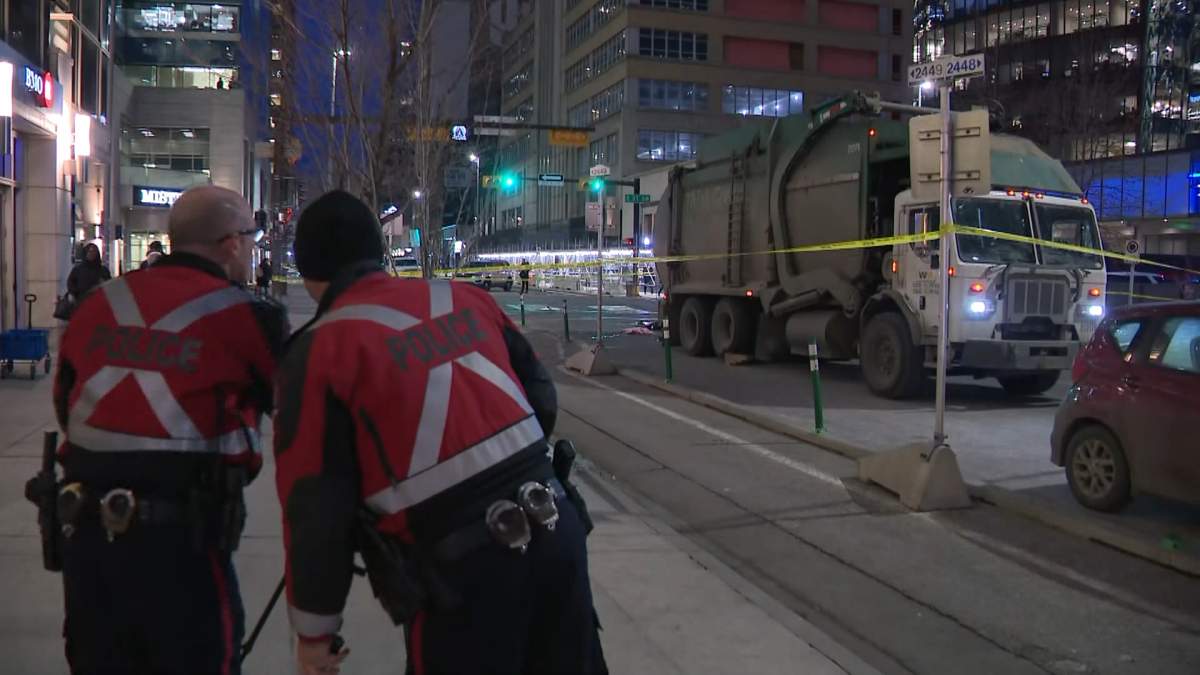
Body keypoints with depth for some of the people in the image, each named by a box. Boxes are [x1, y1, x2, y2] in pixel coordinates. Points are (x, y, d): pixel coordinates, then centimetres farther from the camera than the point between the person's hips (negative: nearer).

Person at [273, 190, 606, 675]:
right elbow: (542, 400, 14)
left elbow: (315, 510, -6)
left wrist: (313, 630, 5)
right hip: (555, 530, 6)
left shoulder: (321, 351, -6)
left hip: (459, 571, -5)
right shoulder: (466, 299, 9)